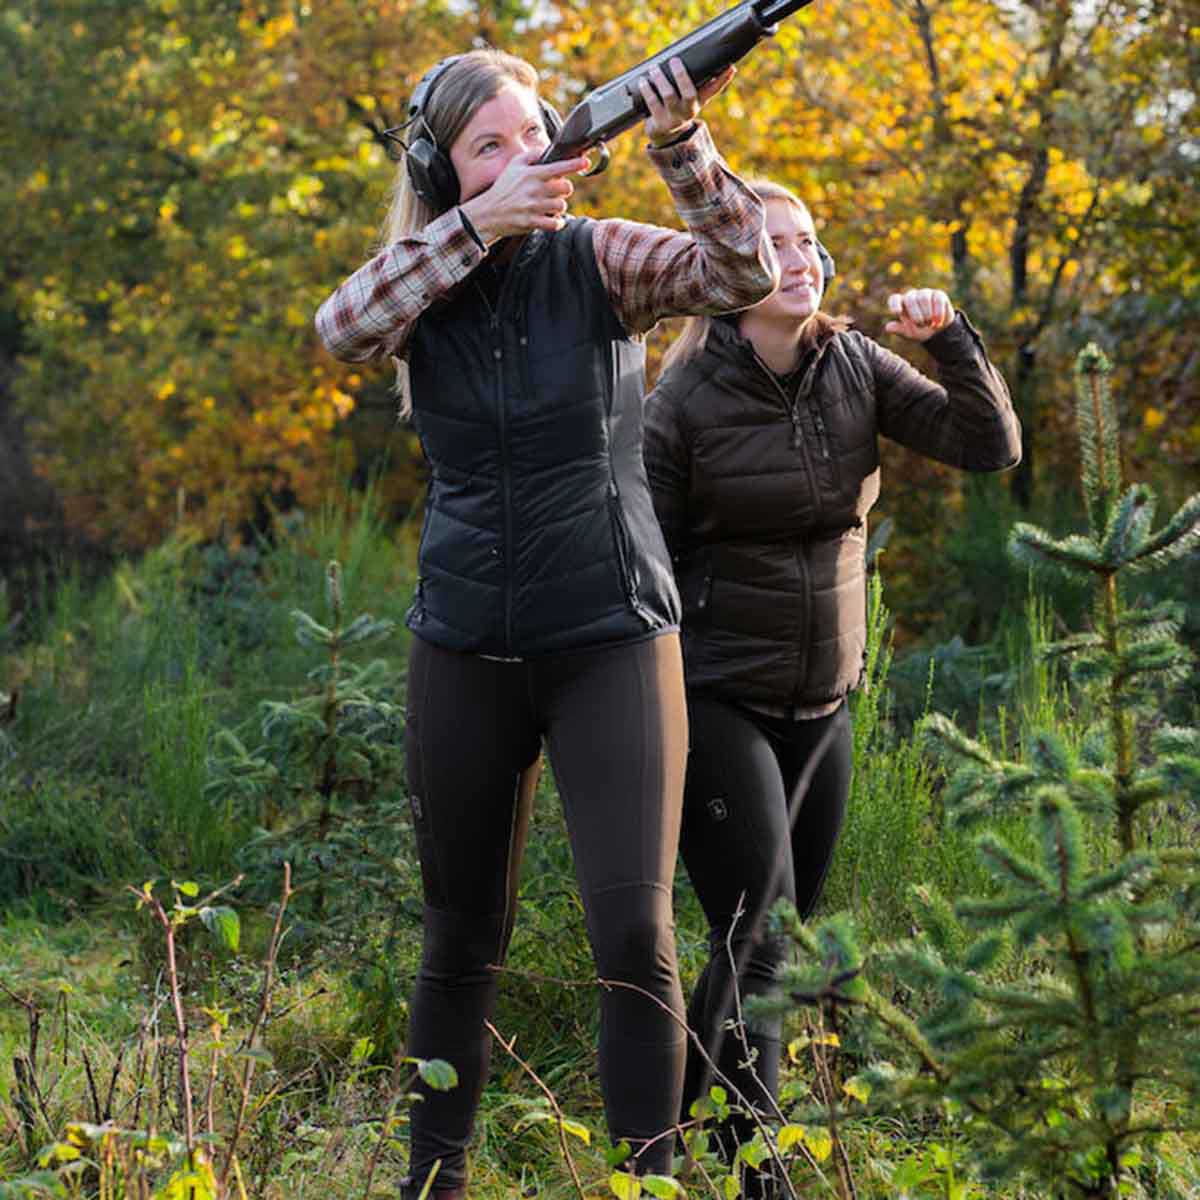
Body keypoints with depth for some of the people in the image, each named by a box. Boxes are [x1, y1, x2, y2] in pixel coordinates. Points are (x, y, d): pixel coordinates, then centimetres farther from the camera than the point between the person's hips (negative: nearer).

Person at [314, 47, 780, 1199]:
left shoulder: (600, 261, -4)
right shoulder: (425, 284, 2)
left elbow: (743, 272, -19)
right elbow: (339, 328, -19)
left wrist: (681, 145, -34)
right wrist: (477, 224, -27)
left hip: (612, 640, -2)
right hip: (464, 651, 2)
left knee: (633, 932, -13)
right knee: (461, 940, 11)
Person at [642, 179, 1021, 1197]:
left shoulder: (858, 369, 0)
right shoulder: (687, 400, -12)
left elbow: (991, 447, -4)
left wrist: (949, 337, -20)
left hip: (822, 704, 6)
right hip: (717, 701, -6)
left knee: (784, 947, 11)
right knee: (759, 947, -14)